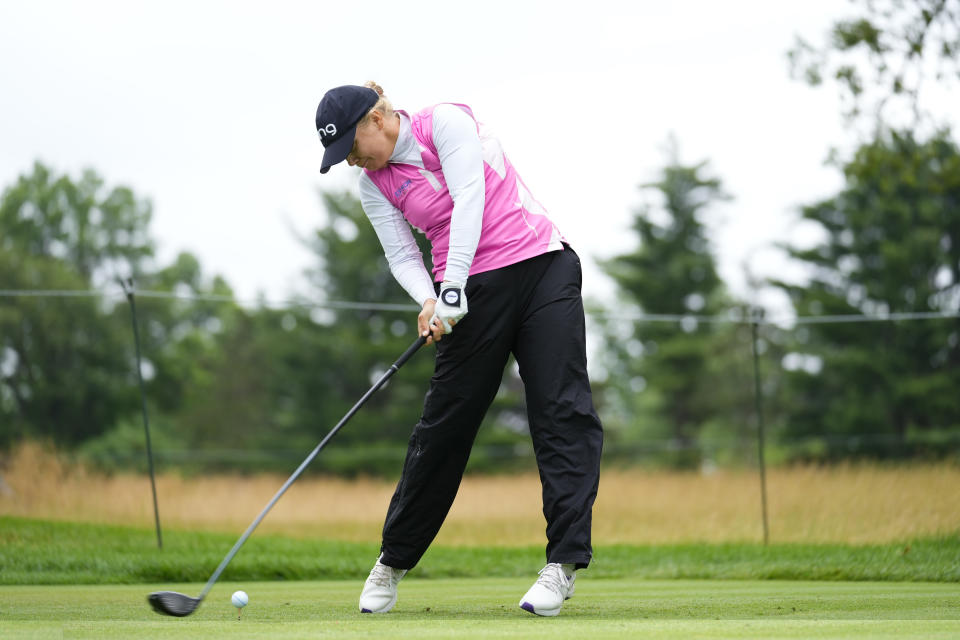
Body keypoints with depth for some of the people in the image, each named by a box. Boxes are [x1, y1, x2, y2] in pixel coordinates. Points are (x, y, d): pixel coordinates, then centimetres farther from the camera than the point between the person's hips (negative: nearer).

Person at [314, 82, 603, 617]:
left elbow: (468, 198, -15)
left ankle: (563, 563, -14)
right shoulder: (374, 184, 8)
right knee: (445, 423, 1)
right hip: (474, 293, 4)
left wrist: (452, 290, -20)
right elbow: (402, 255, 5)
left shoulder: (445, 122, -6)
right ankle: (393, 562, 14)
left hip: (542, 266, -4)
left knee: (563, 411, -12)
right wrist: (429, 302, -17)